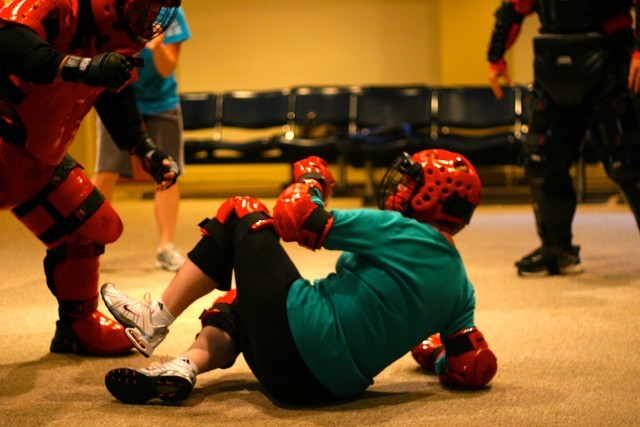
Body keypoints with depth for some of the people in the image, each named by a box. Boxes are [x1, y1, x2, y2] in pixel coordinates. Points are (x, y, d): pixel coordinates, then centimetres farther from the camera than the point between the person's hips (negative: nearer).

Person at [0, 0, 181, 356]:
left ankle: (78, 328, 35)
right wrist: (83, 68, -47)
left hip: (37, 156, 10)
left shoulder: (117, 41, 4)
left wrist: (149, 153, 3)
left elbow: (117, 97, 15)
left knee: (91, 228, 16)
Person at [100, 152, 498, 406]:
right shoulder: (461, 285, 9)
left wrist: (312, 181, 13)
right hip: (337, 384, 7)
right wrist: (434, 354, 28)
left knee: (241, 214, 9)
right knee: (233, 306, 32)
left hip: (298, 342, -7)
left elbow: (293, 217, -8)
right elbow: (474, 369, 7)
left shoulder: (398, 232, -8)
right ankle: (185, 367, 0)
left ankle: (156, 319, 8)